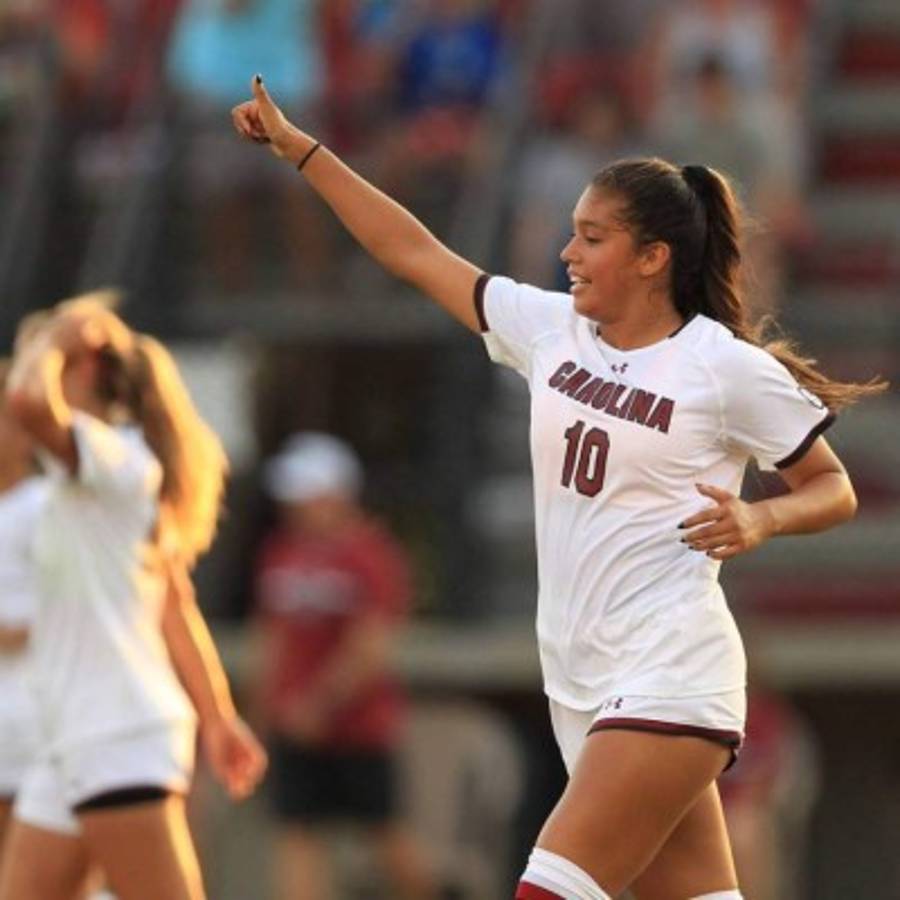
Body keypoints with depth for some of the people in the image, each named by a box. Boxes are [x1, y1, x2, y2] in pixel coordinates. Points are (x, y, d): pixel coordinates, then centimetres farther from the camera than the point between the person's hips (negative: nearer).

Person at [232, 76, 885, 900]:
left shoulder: (729, 367, -7)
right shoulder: (551, 329, 9)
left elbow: (834, 489, 2)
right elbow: (414, 253, 14)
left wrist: (760, 519, -18)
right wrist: (299, 148, 13)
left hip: (670, 682, -6)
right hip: (581, 687, 6)